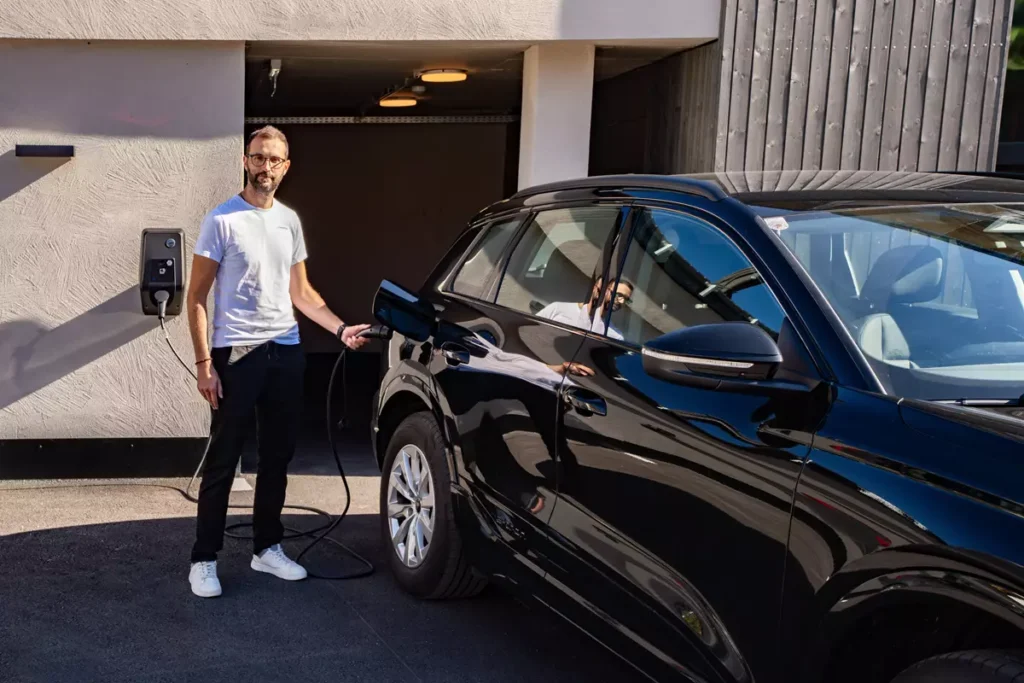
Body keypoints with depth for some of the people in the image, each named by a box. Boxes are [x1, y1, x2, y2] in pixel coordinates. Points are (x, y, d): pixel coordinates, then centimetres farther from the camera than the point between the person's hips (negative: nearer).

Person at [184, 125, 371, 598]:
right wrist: (204, 363, -14)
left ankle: (267, 548, 25)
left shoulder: (290, 221, 11)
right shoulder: (222, 220, -7)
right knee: (223, 460, 0)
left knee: (277, 457, 12)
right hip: (237, 353, -6)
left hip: (286, 352, 6)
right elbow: (196, 297, -8)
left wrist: (340, 329, 4)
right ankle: (204, 559, 10)